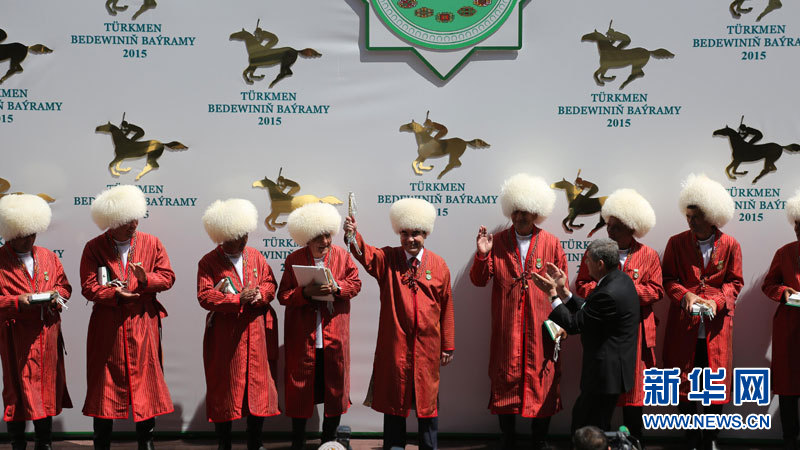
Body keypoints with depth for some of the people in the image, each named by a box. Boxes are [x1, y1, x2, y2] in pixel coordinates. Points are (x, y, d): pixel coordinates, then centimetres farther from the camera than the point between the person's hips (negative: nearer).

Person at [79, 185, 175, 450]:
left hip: (143, 326, 1)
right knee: (104, 384, 4)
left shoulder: (151, 243, 6)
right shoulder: (94, 248, 1)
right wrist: (116, 294, -18)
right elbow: (89, 287, -4)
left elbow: (167, 276, 3)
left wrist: (146, 279, -16)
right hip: (107, 328, -1)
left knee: (146, 383, 3)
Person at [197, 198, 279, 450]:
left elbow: (270, 283, 11)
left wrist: (260, 295, -12)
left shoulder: (255, 256, 11)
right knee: (224, 388, 3)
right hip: (225, 335, -3)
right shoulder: (209, 262, -2)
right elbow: (205, 296, -11)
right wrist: (238, 299, -20)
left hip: (255, 333, 4)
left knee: (258, 382, 5)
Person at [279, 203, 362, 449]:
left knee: (335, 385, 7)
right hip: (302, 335, -1)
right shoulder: (294, 260, -1)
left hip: (334, 334, 1)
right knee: (300, 385, 3)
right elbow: (283, 296, -3)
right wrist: (305, 292, -20)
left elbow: (355, 284, 5)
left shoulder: (342, 255, 3)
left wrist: (337, 288, -14)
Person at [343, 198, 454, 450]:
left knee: (427, 399, 8)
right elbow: (366, 255, -21)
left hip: (427, 346, 1)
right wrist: (353, 235, -42)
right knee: (394, 398, 8)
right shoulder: (387, 259, 1)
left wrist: (448, 345, 6)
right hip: (394, 344, 0)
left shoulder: (438, 265, 3)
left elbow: (446, 307, 6)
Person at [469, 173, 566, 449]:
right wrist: (482, 255, -15)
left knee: (542, 384, 4)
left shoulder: (551, 244, 3)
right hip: (506, 329, 1)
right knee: (504, 382, 6)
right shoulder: (498, 242, 3)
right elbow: (479, 281, 1)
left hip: (541, 330, 0)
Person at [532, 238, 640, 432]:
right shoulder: (621, 279, 5)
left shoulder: (608, 293, -27)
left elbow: (574, 325, -19)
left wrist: (553, 293, -12)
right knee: (580, 415, 20)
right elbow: (587, 310, 11)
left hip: (606, 371, -11)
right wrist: (563, 291, 5)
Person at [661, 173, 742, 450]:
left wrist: (716, 301, -12)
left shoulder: (730, 245, 0)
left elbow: (734, 282, 5)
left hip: (716, 325, 0)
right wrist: (685, 295, -16)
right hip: (684, 325, 0)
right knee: (682, 384, 3)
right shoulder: (677, 243, 0)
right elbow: (668, 279, 3)